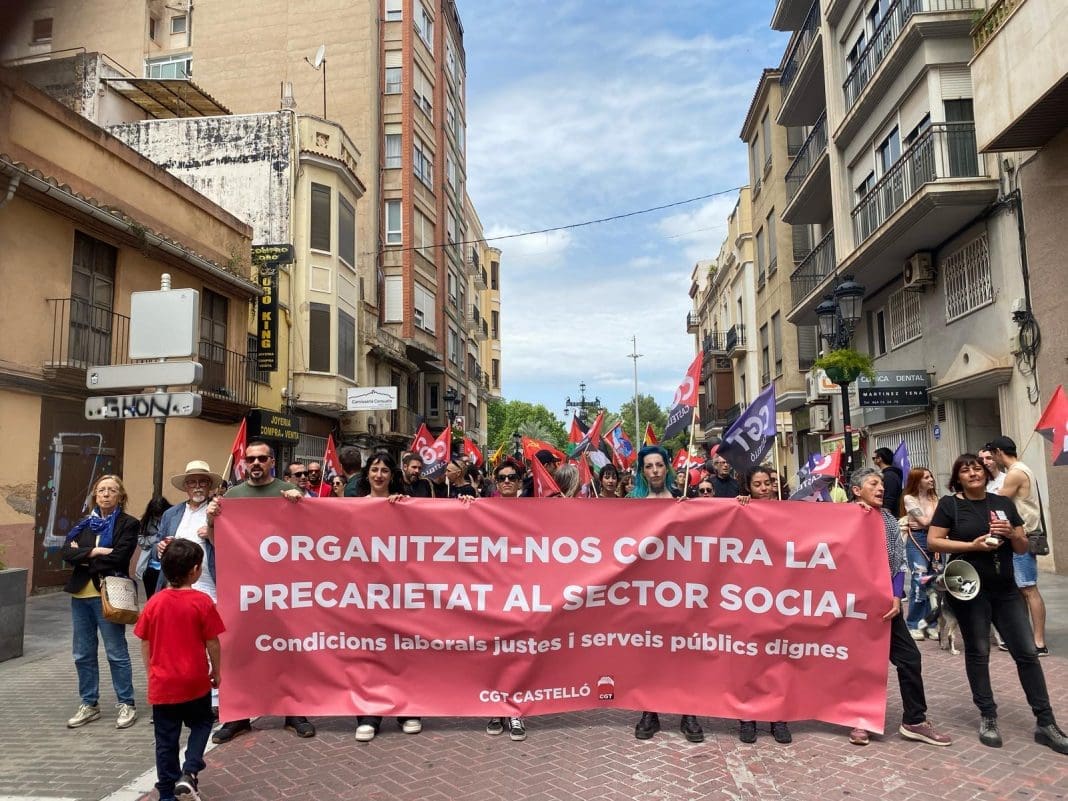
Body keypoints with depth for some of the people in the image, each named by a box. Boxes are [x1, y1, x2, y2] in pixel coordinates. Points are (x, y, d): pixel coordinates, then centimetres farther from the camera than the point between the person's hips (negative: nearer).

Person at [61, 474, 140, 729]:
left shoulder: (128, 524, -5)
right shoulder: (84, 524, 12)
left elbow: (118, 558, -16)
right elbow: (66, 552, -2)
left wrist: (83, 556, -6)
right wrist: (94, 551, -16)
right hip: (81, 594, 6)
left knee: (116, 653, 1)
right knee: (83, 654, 13)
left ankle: (127, 704, 13)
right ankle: (89, 704, 27)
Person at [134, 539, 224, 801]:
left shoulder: (155, 602, -3)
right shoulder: (202, 602, -13)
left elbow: (145, 644, 3)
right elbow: (212, 643, -8)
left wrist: (150, 673, 17)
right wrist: (217, 671, 6)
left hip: (162, 683, 3)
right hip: (195, 681, -3)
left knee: (166, 739, 14)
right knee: (201, 723, 20)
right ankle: (189, 772, 3)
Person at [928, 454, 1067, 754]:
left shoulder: (1003, 503, 8)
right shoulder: (950, 504, -4)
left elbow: (1022, 547, 11)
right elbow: (932, 541, -9)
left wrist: (1011, 533, -10)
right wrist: (972, 544, -18)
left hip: (1005, 589, 4)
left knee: (1027, 652, 4)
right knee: (978, 652, 6)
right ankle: (988, 718, 19)